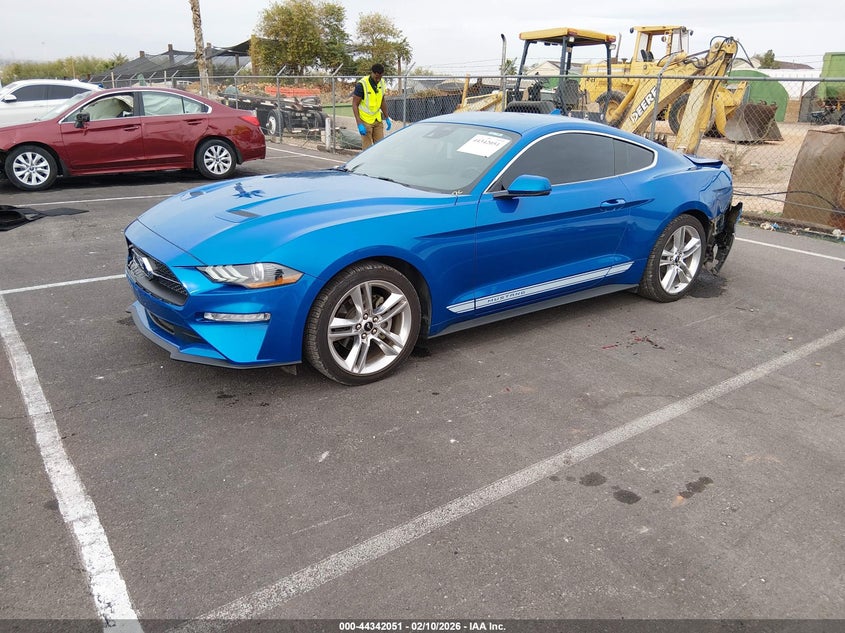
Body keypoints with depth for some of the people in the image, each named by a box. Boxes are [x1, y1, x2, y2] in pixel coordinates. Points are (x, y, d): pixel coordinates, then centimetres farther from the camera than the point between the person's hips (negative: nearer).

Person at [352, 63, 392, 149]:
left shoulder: (381, 83, 3)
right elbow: (355, 104, -15)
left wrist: (387, 118, 17)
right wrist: (359, 124, -22)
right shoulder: (362, 84, -17)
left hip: (378, 120, 6)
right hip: (365, 121, -6)